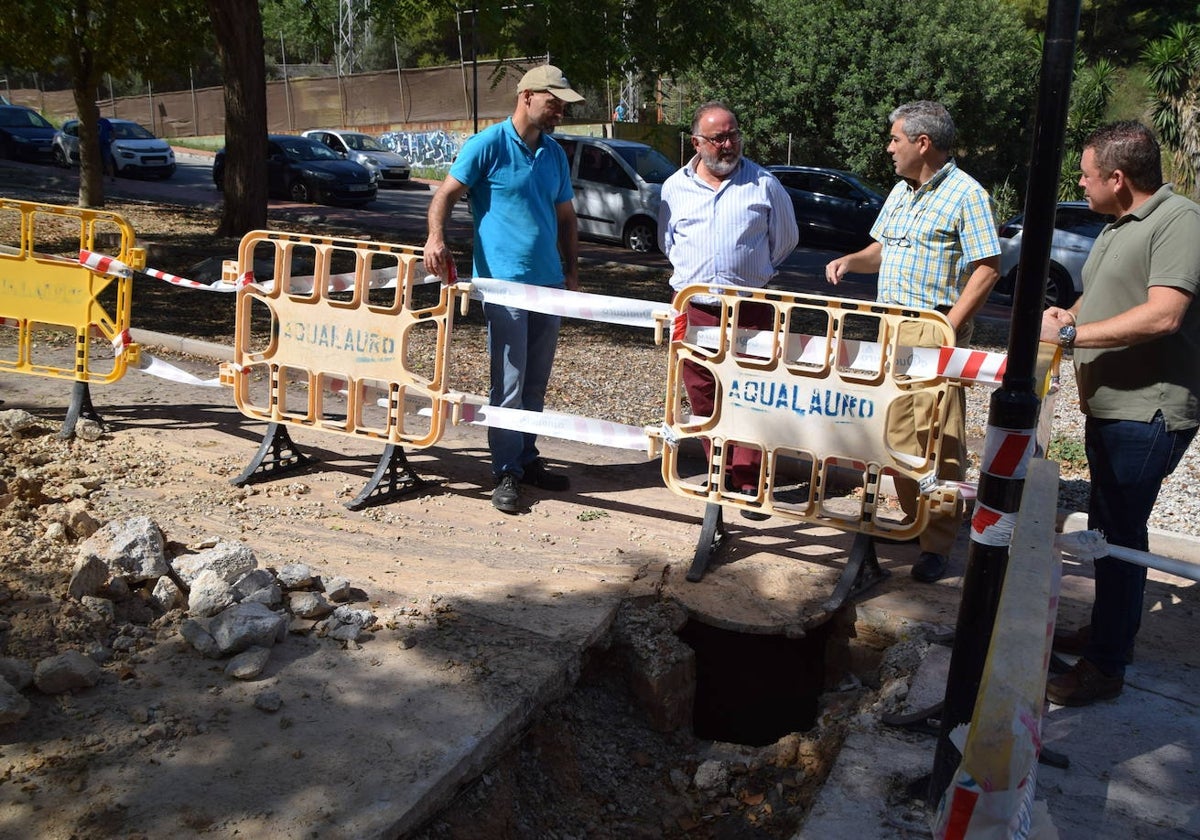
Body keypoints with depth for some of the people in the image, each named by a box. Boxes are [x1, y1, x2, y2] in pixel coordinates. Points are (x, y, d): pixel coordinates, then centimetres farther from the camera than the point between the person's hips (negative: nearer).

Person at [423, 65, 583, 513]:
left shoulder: (554, 154, 13)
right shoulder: (488, 145, -6)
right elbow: (446, 193, -6)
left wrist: (572, 273, 13)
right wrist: (436, 238, -24)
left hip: (549, 282, 6)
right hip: (504, 282, -6)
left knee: (536, 381, 12)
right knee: (508, 382, -5)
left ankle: (527, 458, 24)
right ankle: (506, 472, 4)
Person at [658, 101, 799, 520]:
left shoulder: (764, 184, 2)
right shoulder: (676, 187, 8)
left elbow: (786, 238, 11)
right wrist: (696, 274, 13)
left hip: (750, 309, -2)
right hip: (694, 308, 3)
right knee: (702, 395, 7)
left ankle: (749, 481, 2)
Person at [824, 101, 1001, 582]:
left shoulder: (965, 194, -8)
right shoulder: (900, 192, 16)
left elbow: (987, 268, -12)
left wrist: (950, 326, -19)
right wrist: (851, 261, 4)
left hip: (935, 329, -8)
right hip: (890, 326, 8)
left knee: (938, 436, -7)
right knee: (898, 430, 11)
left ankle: (938, 543, -2)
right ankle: (912, 518, 24)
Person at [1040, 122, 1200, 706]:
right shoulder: (1117, 229, 16)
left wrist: (1071, 334, -22)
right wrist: (1068, 316, 3)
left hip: (1147, 413, -10)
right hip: (1109, 406, 10)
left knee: (1119, 532, -6)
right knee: (1108, 526, 18)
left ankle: (1105, 666, 2)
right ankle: (1106, 630, 33)